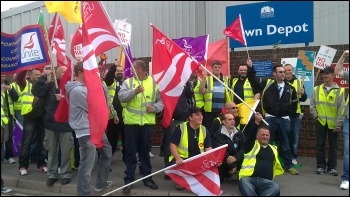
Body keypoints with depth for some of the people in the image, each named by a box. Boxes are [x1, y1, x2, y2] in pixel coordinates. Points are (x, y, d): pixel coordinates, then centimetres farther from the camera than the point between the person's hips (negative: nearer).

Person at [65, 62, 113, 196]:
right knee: (87, 165, -5)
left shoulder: (85, 87, 12)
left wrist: (101, 87, 1)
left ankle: (101, 183, 37)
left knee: (107, 152, 24)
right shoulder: (77, 90, -17)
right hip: (86, 131, -11)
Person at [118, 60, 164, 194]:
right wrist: (134, 91, -28)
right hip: (131, 122, 0)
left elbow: (161, 101, 5)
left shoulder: (153, 82, 4)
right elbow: (121, 97, -13)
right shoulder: (128, 82, 3)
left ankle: (147, 177, 27)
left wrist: (154, 108, -14)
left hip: (148, 122, 1)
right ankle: (129, 180, 17)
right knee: (130, 152, 6)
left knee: (145, 151, 13)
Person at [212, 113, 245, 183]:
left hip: (236, 161, 4)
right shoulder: (218, 135, -10)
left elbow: (243, 148, -5)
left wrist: (235, 157, -23)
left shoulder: (239, 133, 6)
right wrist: (232, 166, -21)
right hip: (222, 164, -4)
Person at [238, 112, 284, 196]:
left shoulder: (273, 149, 27)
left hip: (266, 181, 3)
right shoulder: (252, 146, 15)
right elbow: (250, 136, -5)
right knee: (243, 182, -37)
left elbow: (275, 164, 33)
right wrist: (257, 122, -18)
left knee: (276, 187, -31)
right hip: (249, 179, -2)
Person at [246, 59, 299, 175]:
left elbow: (294, 102, 13)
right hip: (270, 118, -2)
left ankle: (289, 165, 21)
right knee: (268, 142, 8)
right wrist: (250, 68, -16)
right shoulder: (267, 84, -3)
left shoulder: (290, 88, 4)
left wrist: (289, 112, 7)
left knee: (285, 143, 11)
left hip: (284, 119, 2)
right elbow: (253, 80, -6)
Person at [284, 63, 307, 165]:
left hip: (295, 114, 1)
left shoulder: (298, 82, 5)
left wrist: (302, 93, -18)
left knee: (294, 136, 6)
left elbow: (303, 99, 3)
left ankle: (293, 157, 17)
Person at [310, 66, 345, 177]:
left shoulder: (339, 90, -2)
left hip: (333, 123, -1)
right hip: (320, 122, 1)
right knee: (320, 145, 6)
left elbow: (341, 109, -5)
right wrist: (316, 117, -5)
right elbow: (312, 105, 6)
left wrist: (338, 124, -9)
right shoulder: (317, 89, 5)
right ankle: (320, 166, 15)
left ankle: (332, 167, 16)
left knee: (333, 146, 6)